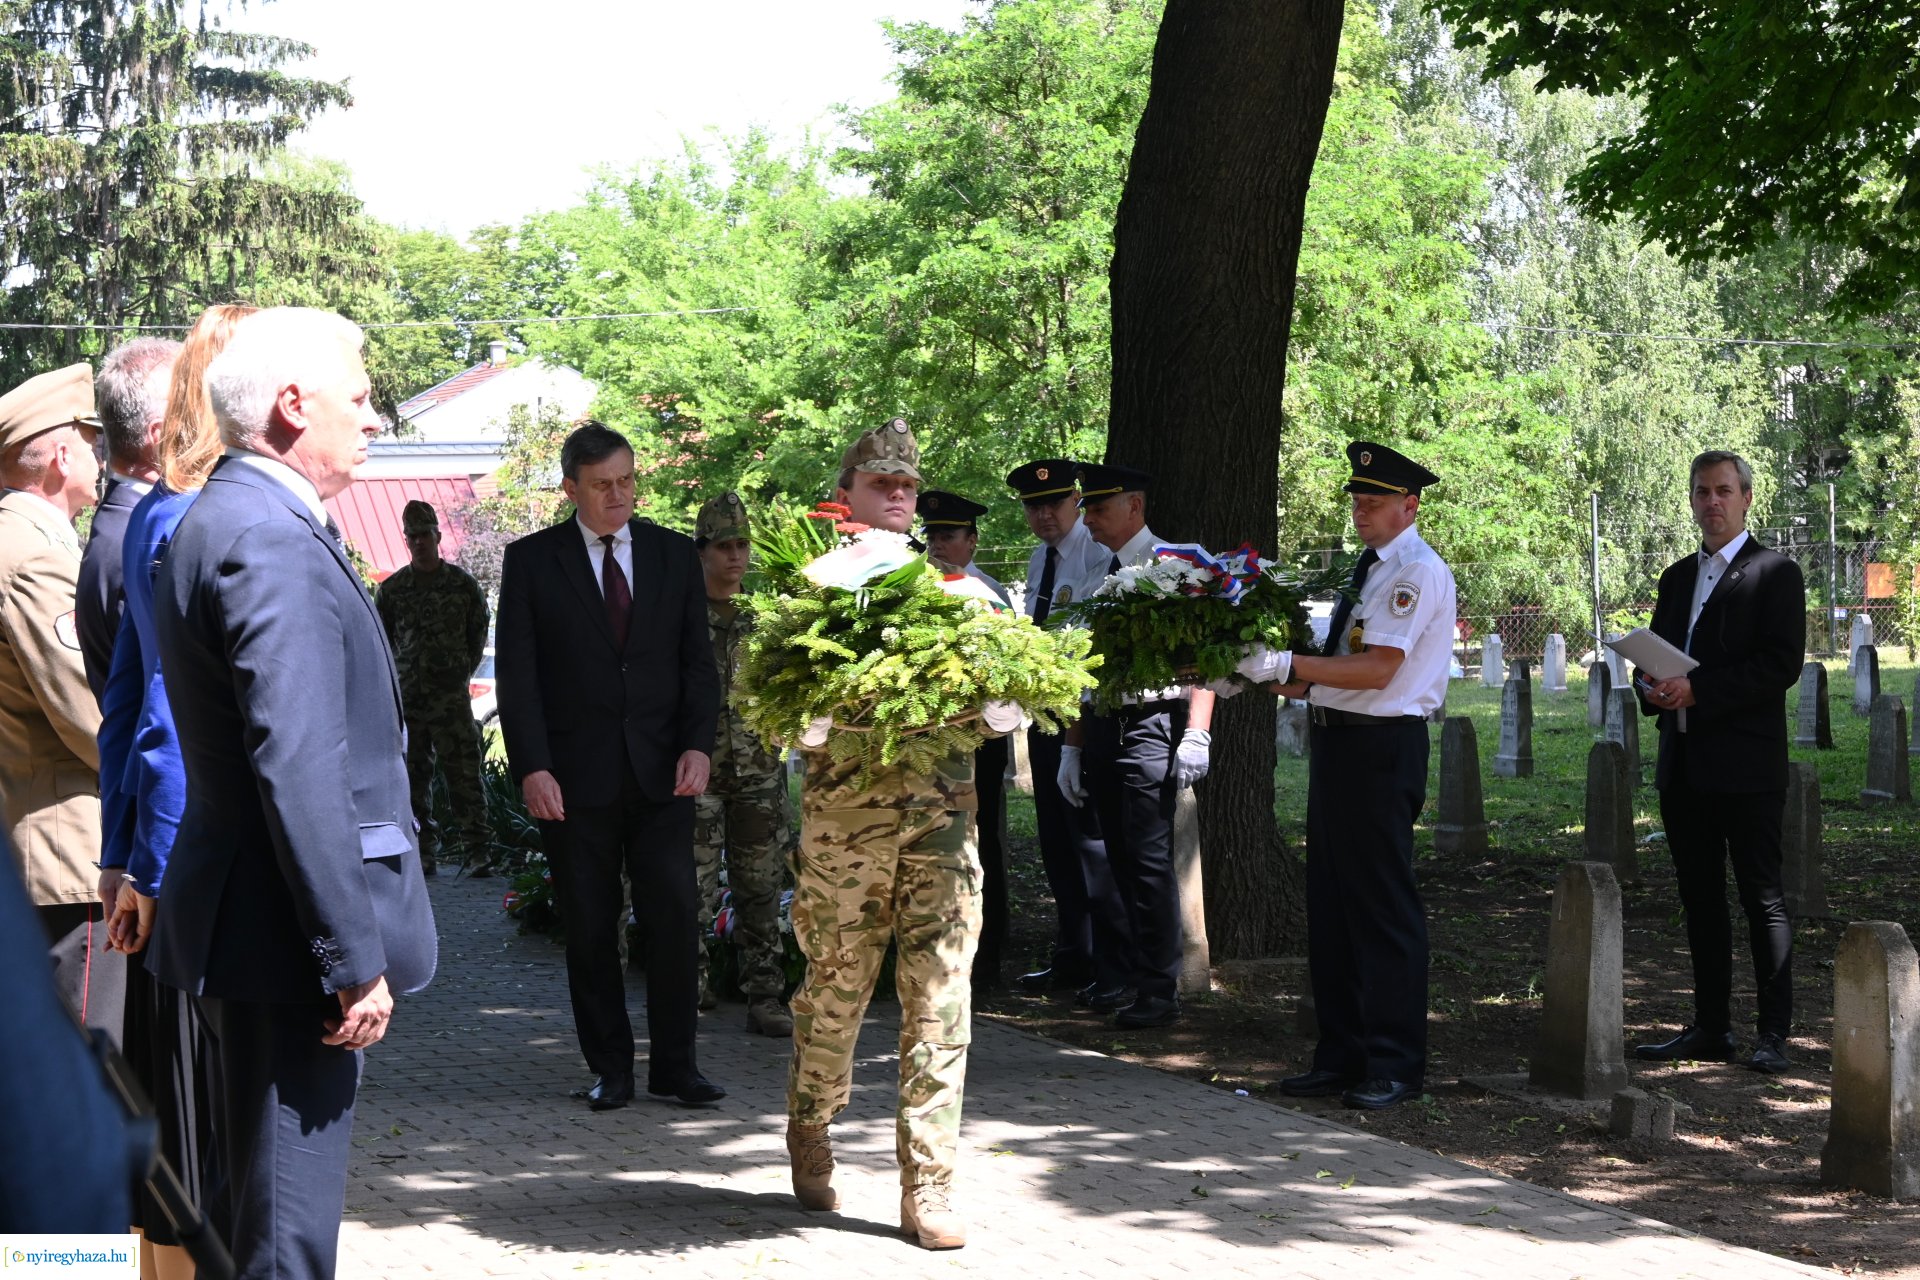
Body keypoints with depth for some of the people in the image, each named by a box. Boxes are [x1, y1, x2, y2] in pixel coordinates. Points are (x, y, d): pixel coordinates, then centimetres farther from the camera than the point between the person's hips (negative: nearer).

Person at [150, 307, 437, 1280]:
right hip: (286, 938, -11)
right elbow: (298, 772, -25)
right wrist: (355, 959, -22)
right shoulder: (269, 542, -19)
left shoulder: (229, 522, 14)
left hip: (251, 924, 11)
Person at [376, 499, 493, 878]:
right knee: (414, 778, 4)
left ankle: (477, 853, -5)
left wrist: (460, 674, 6)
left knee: (464, 776, -6)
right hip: (406, 700, 2)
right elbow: (380, 641, 13)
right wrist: (397, 678, 6)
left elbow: (478, 636, 11)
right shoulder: (391, 589, 7)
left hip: (452, 696, -2)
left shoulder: (464, 584, 4)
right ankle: (424, 854, 10)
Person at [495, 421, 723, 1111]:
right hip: (574, 775, -1)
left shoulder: (675, 554, 10)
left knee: (675, 917, -3)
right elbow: (516, 672, -1)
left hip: (662, 770, 1)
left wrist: (698, 744, -5)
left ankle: (675, 1063, 7)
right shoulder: (531, 560, 3)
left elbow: (697, 660, 9)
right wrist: (532, 766, -11)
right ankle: (609, 1067, 14)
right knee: (590, 928, 4)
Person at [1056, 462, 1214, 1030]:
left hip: (1151, 725, -7)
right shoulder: (1095, 582, 16)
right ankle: (1132, 977, 20)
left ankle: (1159, 992, -5)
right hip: (1102, 727, 7)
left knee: (1149, 858, -9)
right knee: (1121, 859, 11)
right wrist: (1072, 749, 19)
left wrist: (1196, 734, -20)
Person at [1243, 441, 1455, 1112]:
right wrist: (1271, 675, 5)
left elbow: (1377, 670, -21)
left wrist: (1288, 664, -23)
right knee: (1331, 902, 14)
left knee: (1383, 905, -4)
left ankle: (1395, 1064, 4)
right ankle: (1342, 1054, 23)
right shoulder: (1369, 569, 17)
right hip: (1337, 741, 10)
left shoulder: (1417, 572, -12)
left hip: (1382, 748, -10)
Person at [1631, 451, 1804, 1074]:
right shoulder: (1677, 576, 18)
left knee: (1762, 897, -3)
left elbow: (1782, 664, -14)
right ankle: (1711, 1028, 17)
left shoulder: (1775, 573, -4)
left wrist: (1697, 689, -19)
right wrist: (1652, 687, -2)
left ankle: (1774, 1034, 0)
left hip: (1746, 764, -7)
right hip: (1684, 764, 7)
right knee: (1700, 899, 10)